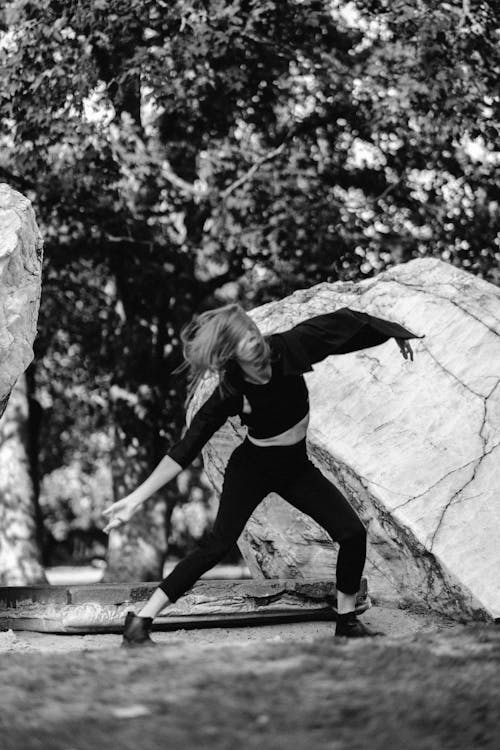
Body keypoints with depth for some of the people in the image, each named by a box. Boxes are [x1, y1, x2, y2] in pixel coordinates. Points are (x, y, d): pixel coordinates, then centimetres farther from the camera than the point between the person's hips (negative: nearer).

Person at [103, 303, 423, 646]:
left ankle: (347, 620, 13)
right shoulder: (230, 393, -25)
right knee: (217, 546, -15)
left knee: (353, 534, -6)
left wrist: (396, 333, 4)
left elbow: (341, 323, -7)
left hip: (297, 467, 4)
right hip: (252, 466, -4)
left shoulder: (285, 350, -19)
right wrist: (137, 498, -28)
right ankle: (139, 622, -12)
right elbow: (185, 450, -23)